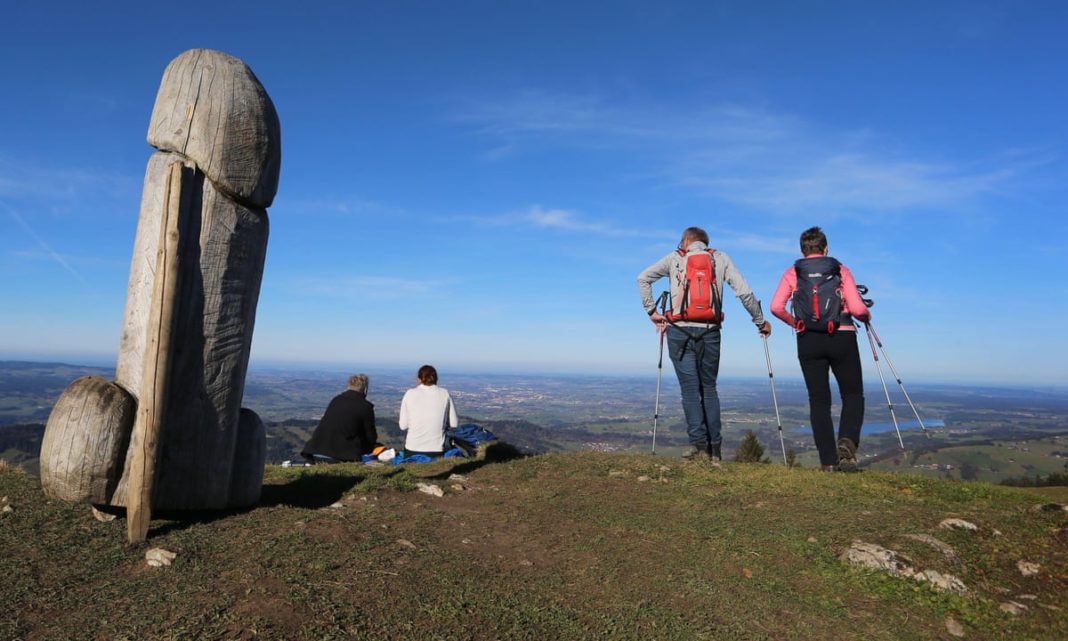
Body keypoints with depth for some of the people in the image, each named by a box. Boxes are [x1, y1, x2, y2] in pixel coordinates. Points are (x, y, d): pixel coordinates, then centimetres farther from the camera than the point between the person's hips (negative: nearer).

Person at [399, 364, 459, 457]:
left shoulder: (410, 394, -1)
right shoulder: (445, 394, 0)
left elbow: (403, 426, 2)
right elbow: (454, 424, 4)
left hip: (412, 451, -1)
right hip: (436, 452, 1)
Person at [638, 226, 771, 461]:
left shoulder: (675, 257, 12)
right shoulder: (720, 258, 14)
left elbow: (643, 278, 6)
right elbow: (744, 291, 6)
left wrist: (651, 311, 9)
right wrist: (760, 321, 15)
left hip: (679, 330, -1)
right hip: (709, 331, 1)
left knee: (690, 388, 1)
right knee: (709, 388, 12)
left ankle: (699, 444, -8)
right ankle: (715, 448, 10)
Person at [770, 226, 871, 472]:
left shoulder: (792, 273, 9)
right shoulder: (841, 270, 7)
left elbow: (776, 307, -5)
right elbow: (857, 308, -4)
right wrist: (867, 317, 18)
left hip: (808, 341, 1)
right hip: (842, 338, -1)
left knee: (818, 400, 7)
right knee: (853, 394, 13)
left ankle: (828, 460, 4)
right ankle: (847, 442, -12)